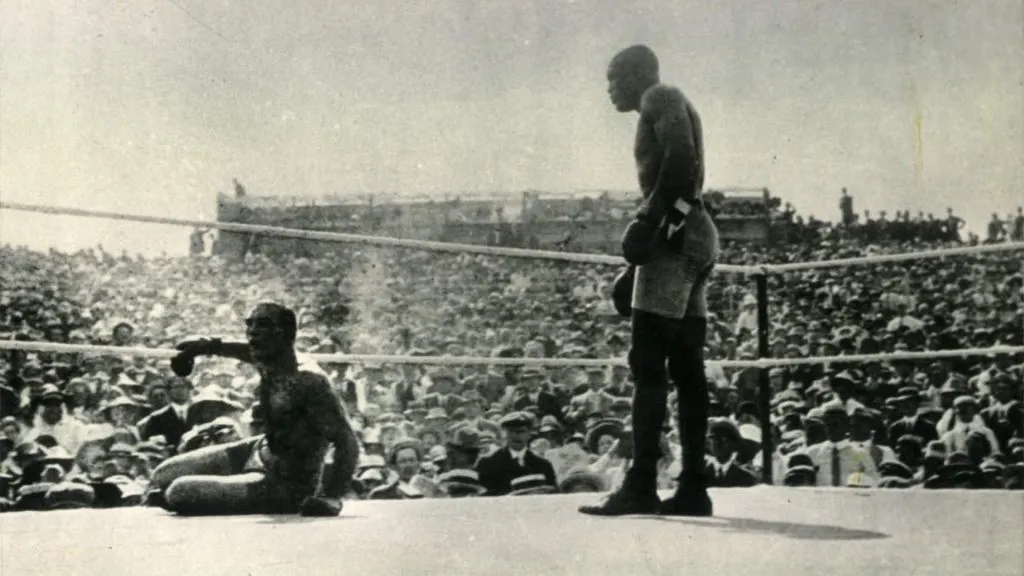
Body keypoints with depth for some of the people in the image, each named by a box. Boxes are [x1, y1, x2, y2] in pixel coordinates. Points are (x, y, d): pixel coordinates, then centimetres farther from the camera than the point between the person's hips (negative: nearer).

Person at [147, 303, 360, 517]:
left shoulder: (308, 381, -29)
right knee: (162, 477, 12)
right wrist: (210, 346, 14)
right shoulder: (268, 363, -5)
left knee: (179, 493, -18)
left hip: (286, 488, -8)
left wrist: (331, 497, -39)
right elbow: (253, 351, 22)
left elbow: (347, 441, -31)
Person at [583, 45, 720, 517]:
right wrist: (633, 272, 23)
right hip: (695, 236, 10)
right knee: (686, 368, 5)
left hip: (674, 234, -10)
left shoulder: (661, 98, 2)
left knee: (648, 362, -12)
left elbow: (680, 159, -17)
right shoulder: (665, 108, 29)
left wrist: (648, 219, -23)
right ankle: (693, 488, 5)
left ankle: (641, 486, -16)